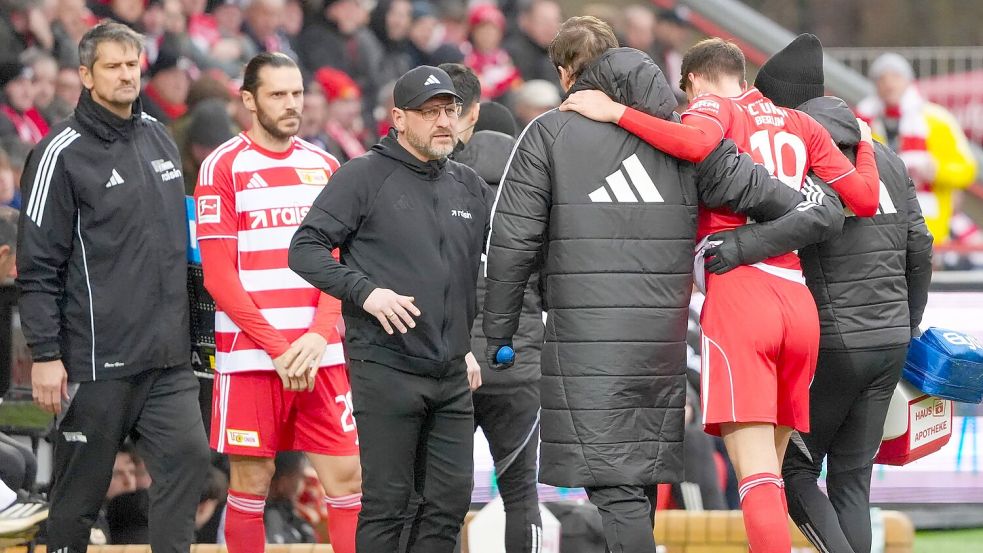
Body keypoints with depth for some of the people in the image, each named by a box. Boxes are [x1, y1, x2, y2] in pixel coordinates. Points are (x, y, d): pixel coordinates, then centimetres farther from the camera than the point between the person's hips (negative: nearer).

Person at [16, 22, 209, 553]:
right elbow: (38, 266, -9)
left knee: (186, 456, -8)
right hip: (96, 358, -6)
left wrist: (192, 324, 18)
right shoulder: (62, 154, -7)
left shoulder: (159, 138, 13)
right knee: (80, 487, 1)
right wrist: (44, 354, -14)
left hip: (169, 357, 6)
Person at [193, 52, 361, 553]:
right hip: (250, 356, -4)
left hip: (321, 355, 4)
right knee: (251, 484, 0)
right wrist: (277, 347, -12)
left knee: (347, 476, -1)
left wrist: (318, 335, -8)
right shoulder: (224, 167, -1)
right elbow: (218, 276, -6)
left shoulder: (324, 167, 13)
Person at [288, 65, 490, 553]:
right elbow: (305, 250, -8)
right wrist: (365, 292, -18)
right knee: (386, 502, -4)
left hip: (452, 374, 6)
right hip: (386, 370, -6)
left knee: (451, 499, 5)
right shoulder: (364, 177, -4)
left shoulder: (470, 187, 15)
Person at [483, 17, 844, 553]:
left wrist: (497, 332, 6)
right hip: (664, 342, 4)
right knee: (640, 483, 14)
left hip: (587, 341, -4)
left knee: (615, 487, -8)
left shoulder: (548, 133, 0)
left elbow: (512, 241, -3)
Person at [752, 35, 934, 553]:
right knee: (851, 479, 11)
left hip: (831, 342, -6)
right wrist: (908, 326, 25)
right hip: (890, 339, 6)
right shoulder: (886, 159, 11)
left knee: (793, 472, 7)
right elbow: (919, 250, 15)